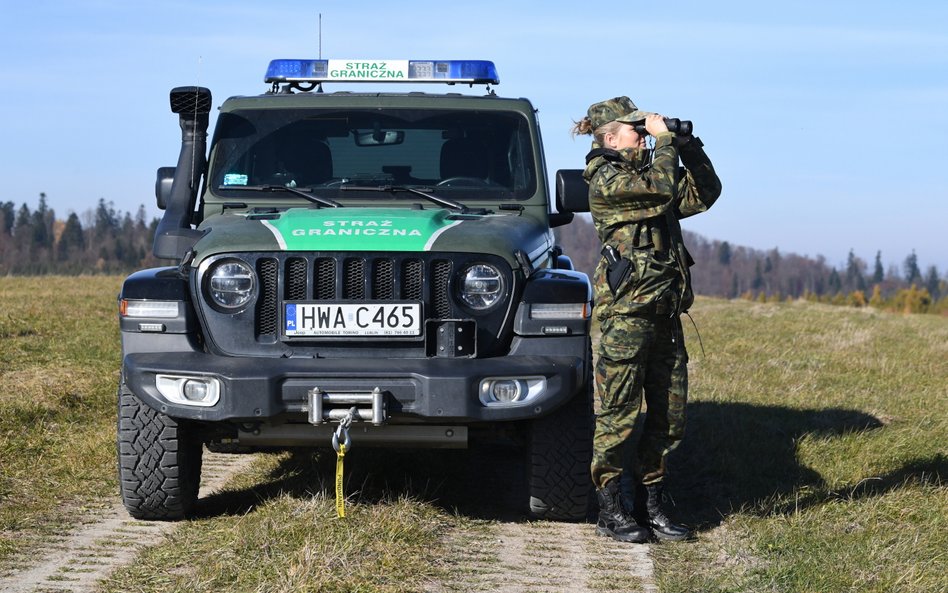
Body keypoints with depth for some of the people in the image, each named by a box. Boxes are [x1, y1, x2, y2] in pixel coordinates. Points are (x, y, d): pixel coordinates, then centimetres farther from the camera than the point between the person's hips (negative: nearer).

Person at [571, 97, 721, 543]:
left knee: (669, 414, 9)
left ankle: (648, 505, 16)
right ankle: (611, 511, 2)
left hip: (666, 310, 9)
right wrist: (664, 140, -7)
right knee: (618, 413, -3)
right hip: (627, 309, -9)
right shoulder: (604, 178, -7)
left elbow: (704, 193, 18)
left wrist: (688, 146, 9)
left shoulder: (646, 172, 18)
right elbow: (662, 187, -19)